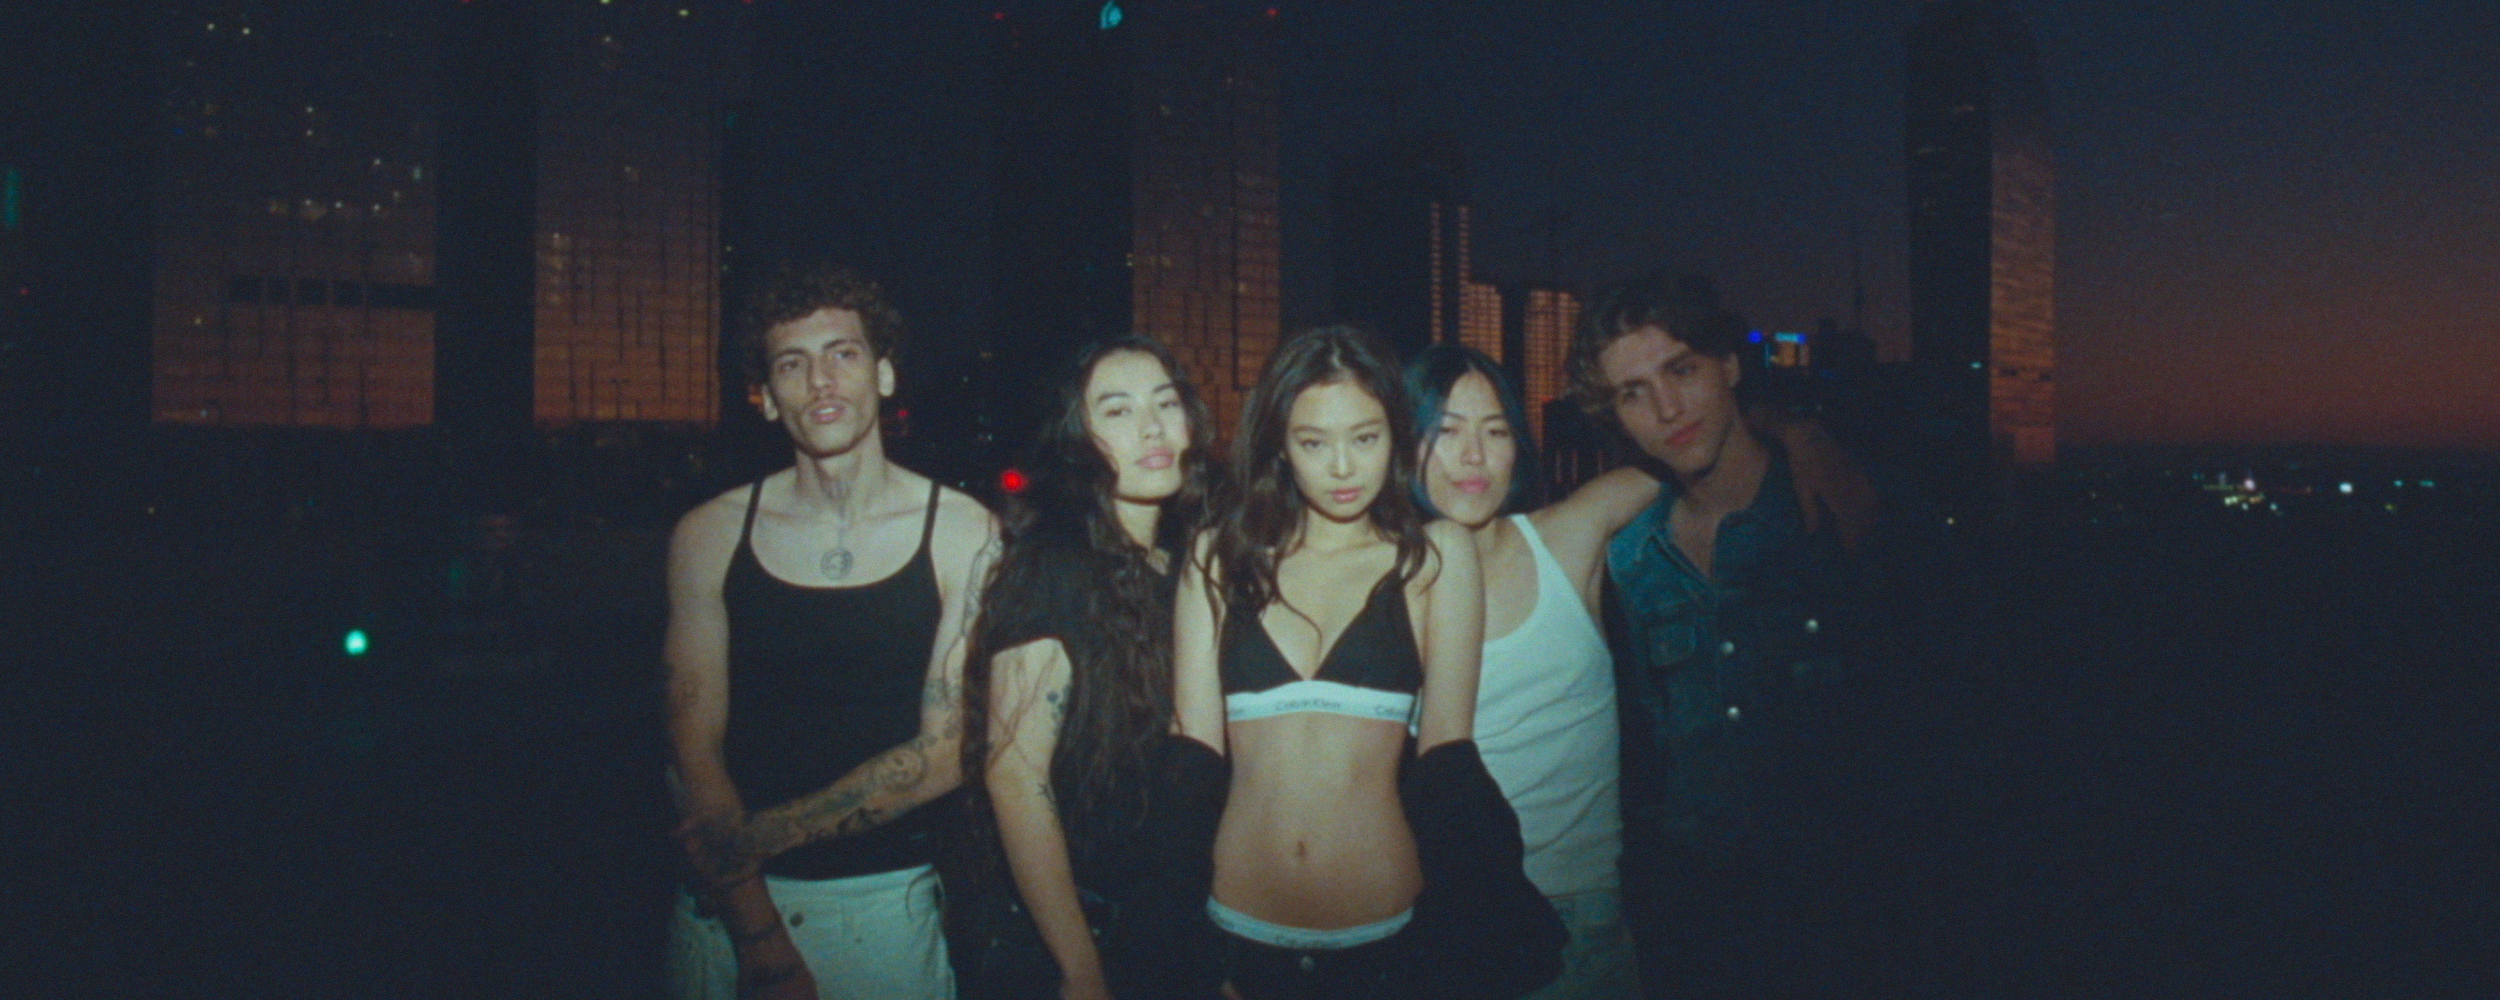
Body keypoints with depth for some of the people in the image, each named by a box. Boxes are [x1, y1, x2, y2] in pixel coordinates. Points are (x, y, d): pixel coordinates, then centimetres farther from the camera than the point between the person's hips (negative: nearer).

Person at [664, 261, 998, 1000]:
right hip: (728, 906, 1)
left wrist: (754, 836, -12)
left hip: (885, 903, -1)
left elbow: (944, 754, -9)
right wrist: (762, 940, -15)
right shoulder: (709, 537, -3)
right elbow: (695, 751, -6)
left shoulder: (962, 535, -8)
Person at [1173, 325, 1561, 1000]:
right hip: (1239, 935, 1)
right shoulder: (1219, 558, 5)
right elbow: (1194, 748, 3)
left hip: (1386, 940, 0)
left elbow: (1445, 749, -1)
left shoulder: (1436, 555, 3)